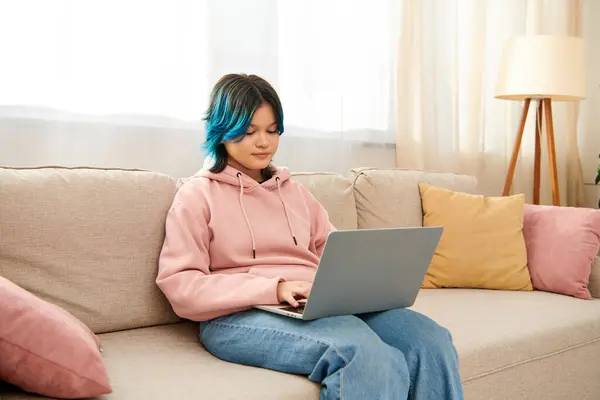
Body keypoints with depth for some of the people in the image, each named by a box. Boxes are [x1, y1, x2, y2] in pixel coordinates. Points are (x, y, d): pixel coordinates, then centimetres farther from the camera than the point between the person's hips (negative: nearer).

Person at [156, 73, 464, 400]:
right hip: (242, 316, -5)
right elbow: (179, 285, -4)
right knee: (367, 353, -35)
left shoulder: (295, 192, 24)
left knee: (429, 340, -23)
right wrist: (274, 289, -16)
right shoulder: (197, 195, 7)